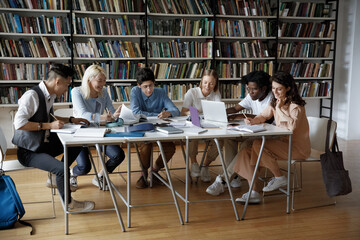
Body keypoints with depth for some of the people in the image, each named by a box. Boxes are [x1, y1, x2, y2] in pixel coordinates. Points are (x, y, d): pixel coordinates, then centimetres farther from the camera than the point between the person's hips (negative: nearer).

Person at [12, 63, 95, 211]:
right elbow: (19, 123, -26)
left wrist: (71, 120, 15)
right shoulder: (32, 95, -20)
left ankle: (57, 175, 12)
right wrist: (49, 125, -25)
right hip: (28, 150, -9)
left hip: (44, 144, 9)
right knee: (62, 168, -25)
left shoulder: (50, 96, 8)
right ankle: (69, 203, 1)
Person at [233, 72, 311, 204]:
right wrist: (253, 121, -4)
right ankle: (254, 193, -7)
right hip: (283, 142, 9)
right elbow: (263, 116, 18)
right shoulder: (274, 103, 10)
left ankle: (279, 178, -9)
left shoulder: (296, 106, -15)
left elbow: (292, 126, -29)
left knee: (258, 145, -27)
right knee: (246, 152, -7)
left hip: (298, 148, -8)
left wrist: (280, 108, -21)